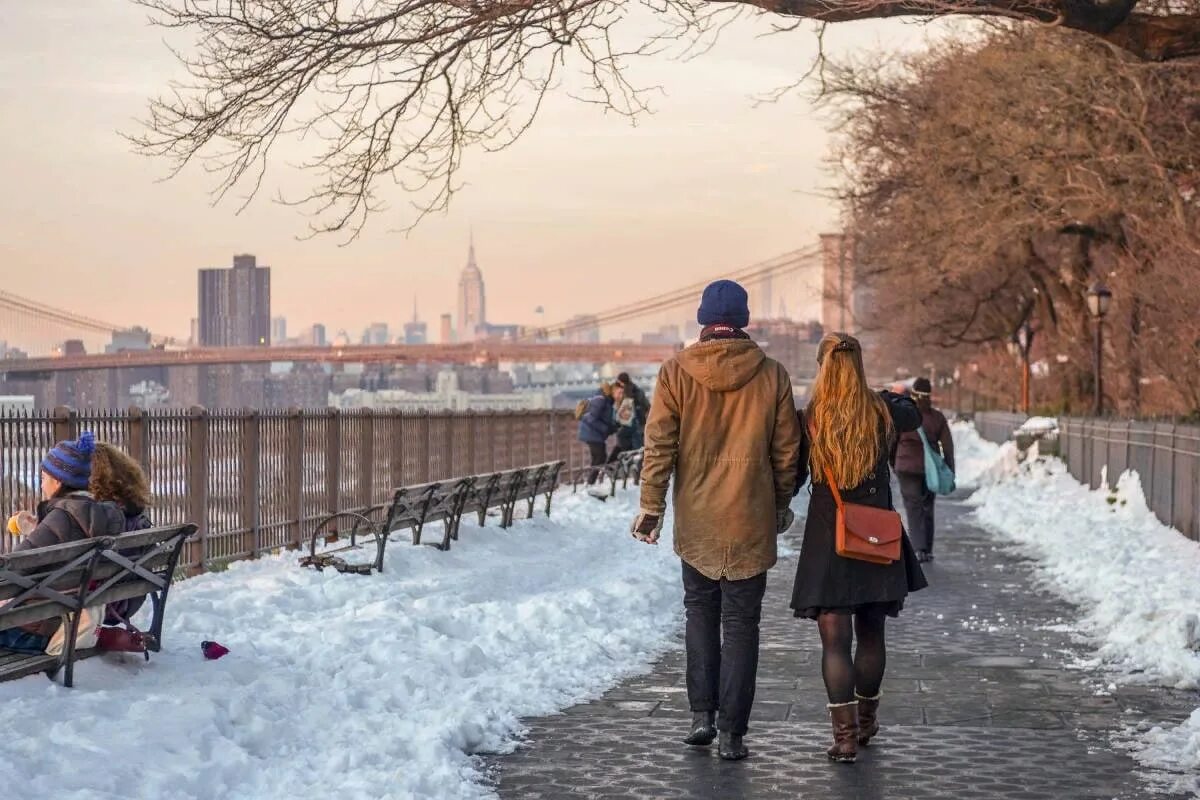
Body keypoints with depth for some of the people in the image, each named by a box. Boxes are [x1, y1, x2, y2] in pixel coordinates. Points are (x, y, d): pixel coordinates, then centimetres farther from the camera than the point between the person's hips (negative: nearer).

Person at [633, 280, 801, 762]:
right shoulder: (772, 375, -4)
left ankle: (701, 714, 15)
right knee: (740, 623, 5)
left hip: (696, 521, 1)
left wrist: (651, 506, 1)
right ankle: (732, 732, 3)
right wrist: (782, 504, 16)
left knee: (700, 611, 19)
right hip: (751, 521, -1)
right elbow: (786, 450, 3)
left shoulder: (676, 373, -5)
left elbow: (659, 445, -6)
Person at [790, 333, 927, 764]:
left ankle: (845, 734, -9)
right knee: (871, 634, 17)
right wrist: (894, 395, 40)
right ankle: (866, 720, 32)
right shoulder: (882, 413, -4)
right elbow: (914, 416, 20)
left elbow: (792, 477, -3)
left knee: (835, 639, -1)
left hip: (827, 541, -2)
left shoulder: (809, 419, -10)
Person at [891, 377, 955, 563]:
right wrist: (950, 471, 5)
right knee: (927, 508, 15)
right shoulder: (938, 417, 0)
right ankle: (928, 549, 18)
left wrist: (894, 464, 17)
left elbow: (891, 442, 3)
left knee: (913, 508, -3)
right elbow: (947, 446, 0)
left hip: (907, 468, -2)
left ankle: (919, 548, -18)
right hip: (930, 469, 2)